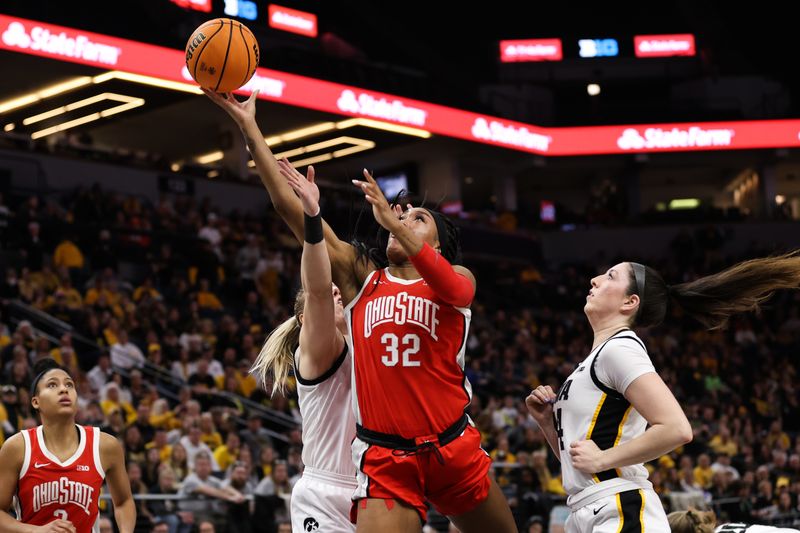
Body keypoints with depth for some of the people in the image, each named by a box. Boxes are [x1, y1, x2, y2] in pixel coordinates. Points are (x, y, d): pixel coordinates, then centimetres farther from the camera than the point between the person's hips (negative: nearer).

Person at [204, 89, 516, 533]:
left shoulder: (459, 279, 5)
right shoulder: (362, 276, 8)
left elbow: (453, 288, -22)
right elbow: (289, 206, 1)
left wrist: (392, 222, -33)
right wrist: (249, 128, -5)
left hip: (453, 450, 1)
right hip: (383, 458, -1)